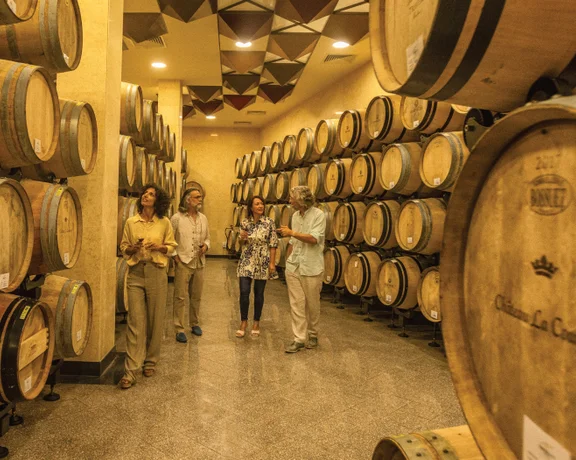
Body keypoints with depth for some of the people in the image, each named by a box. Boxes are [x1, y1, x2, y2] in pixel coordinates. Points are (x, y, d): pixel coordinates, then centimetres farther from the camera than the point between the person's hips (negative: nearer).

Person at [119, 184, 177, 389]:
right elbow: (123, 248, 11)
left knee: (155, 320, 8)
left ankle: (150, 361, 26)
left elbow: (171, 247, 7)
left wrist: (159, 247, -12)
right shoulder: (131, 222, 4)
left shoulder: (164, 222, 1)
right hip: (136, 273, 1)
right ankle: (130, 371, 0)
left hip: (157, 273, 0)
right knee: (135, 322, -3)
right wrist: (133, 249, -11)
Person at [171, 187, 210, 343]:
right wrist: (175, 255, -11)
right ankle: (180, 329, 4)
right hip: (183, 262, -5)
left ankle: (194, 323, 29)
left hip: (199, 263, 5)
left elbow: (207, 237, 19)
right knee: (180, 297, -3)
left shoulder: (203, 218, 10)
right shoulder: (177, 218, -5)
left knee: (196, 296, 14)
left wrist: (206, 245, -2)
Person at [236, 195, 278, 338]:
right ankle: (244, 321, 14)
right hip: (246, 261, 1)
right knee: (244, 292, -3)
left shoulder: (269, 223, -5)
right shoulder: (244, 223, 1)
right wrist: (242, 238, -13)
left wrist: (272, 263, -9)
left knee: (259, 293, 7)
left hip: (262, 262, -1)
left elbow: (273, 244, -5)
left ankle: (256, 322, 22)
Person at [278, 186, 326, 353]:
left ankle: (312, 335, 27)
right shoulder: (295, 216, 9)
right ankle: (299, 339, 7)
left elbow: (314, 239, -21)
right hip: (293, 268, 5)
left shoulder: (318, 215, -10)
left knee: (312, 304, 8)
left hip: (311, 268, -5)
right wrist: (288, 260, 15)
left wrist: (292, 233, -19)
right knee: (296, 304, 2)